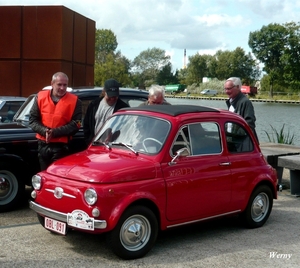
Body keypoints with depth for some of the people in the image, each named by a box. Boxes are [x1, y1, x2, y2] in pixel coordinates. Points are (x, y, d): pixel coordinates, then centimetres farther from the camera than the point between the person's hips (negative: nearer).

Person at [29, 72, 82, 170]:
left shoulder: (74, 101, -4)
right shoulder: (40, 97, 4)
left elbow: (75, 124, -9)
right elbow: (33, 120, 4)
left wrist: (55, 132, -19)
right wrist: (44, 131, -16)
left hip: (61, 146, -3)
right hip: (43, 145, 3)